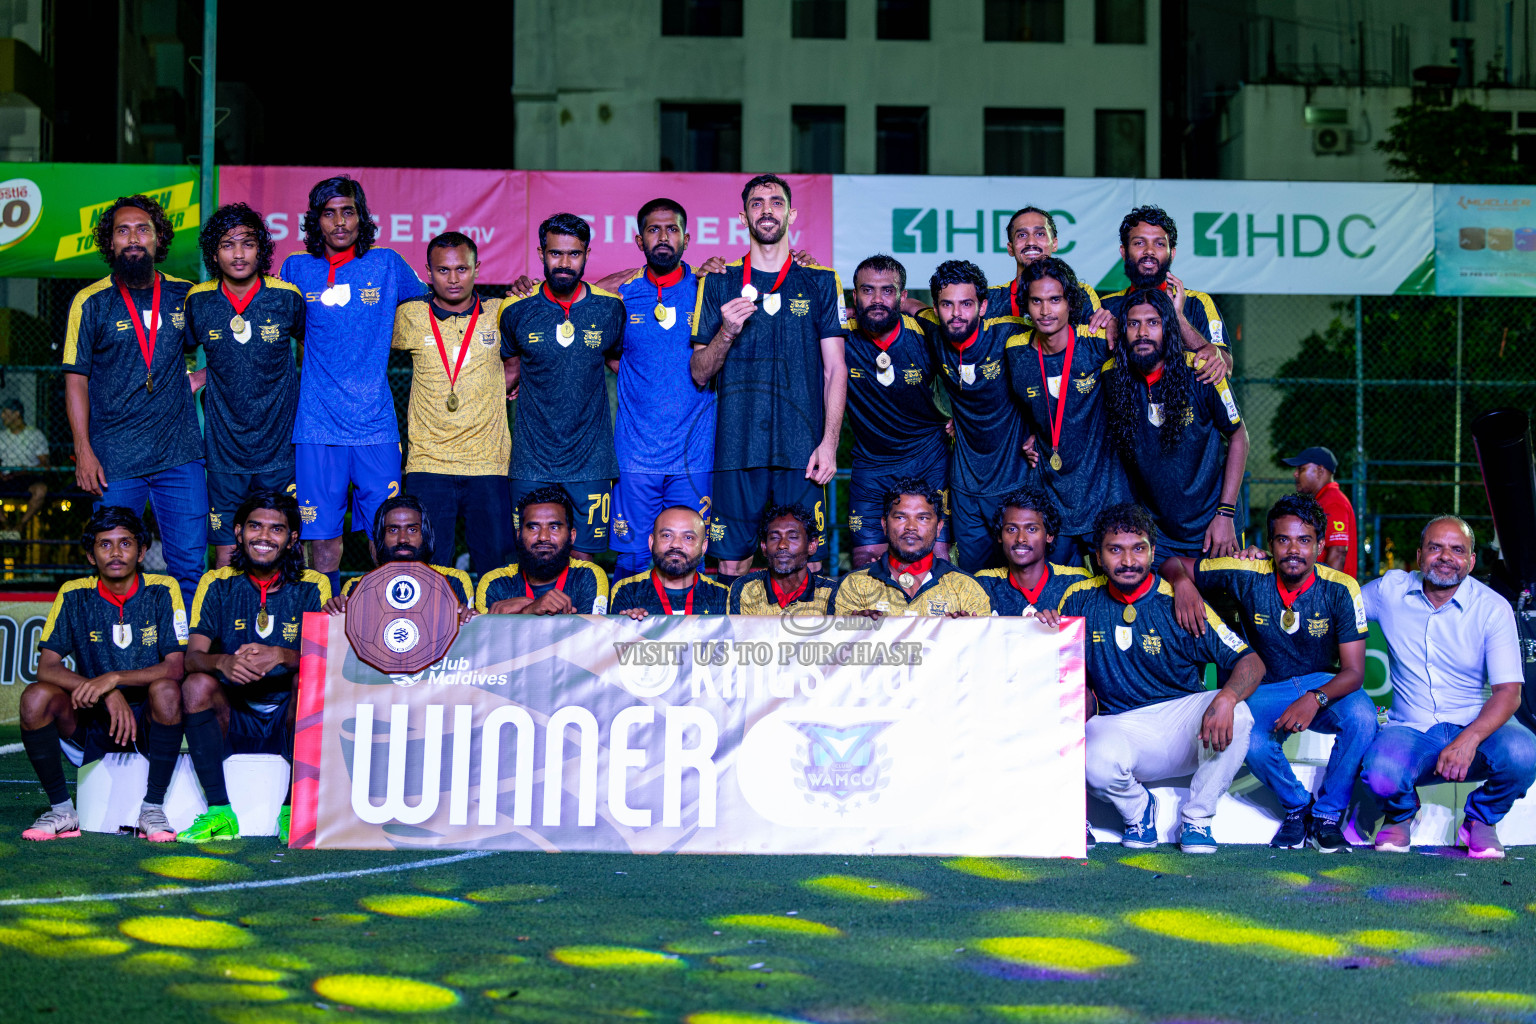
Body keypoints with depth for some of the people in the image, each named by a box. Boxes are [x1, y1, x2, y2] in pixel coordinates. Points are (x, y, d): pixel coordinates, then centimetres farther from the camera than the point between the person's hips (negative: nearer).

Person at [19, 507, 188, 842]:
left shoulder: (162, 591, -5)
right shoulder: (74, 595, 0)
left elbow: (176, 667, -14)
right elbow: (46, 667, -9)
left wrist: (114, 679, -28)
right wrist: (108, 695, -23)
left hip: (148, 722, -2)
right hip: (93, 724, 2)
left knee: (167, 689, -33)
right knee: (36, 697, -24)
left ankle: (153, 807, -20)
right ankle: (61, 809, -10)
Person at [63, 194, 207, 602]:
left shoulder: (184, 296, 7)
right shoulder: (90, 302, 1)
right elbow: (75, 380, 1)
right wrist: (83, 451, -6)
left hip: (179, 454, 2)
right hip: (114, 460, -2)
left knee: (190, 565, 1)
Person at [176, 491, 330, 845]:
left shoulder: (312, 587, 0)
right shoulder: (218, 584, 3)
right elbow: (192, 657, -8)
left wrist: (281, 656, -35)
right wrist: (223, 662, -33)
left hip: (291, 723, -1)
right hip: (231, 726, 1)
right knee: (197, 685, -26)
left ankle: (293, 811, -24)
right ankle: (220, 812, -23)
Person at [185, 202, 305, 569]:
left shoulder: (287, 297, -4)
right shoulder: (198, 301, 0)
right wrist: (199, 377, 0)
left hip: (280, 451, -1)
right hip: (226, 452, 1)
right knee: (226, 558, 1)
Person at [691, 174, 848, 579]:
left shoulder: (821, 282, 9)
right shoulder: (719, 283, 10)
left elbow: (835, 369, 6)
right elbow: (700, 374, 9)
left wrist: (829, 442, -5)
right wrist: (727, 332, -11)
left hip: (802, 452, -1)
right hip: (737, 449, 1)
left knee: (806, 567, -4)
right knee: (731, 565, -1)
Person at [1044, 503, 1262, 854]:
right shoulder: (1080, 600, 1)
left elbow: (1251, 662, -11)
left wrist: (1226, 700, -33)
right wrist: (1047, 635, -13)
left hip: (1181, 716, 0)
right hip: (1119, 726, 0)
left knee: (1236, 714, -31)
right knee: (1097, 762, -35)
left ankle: (1197, 819, -7)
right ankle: (1138, 809, 3)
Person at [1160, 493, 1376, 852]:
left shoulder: (1340, 589, -14)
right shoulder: (1249, 576, -13)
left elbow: (1353, 671, -17)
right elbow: (1173, 563, -4)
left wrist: (1315, 699, -37)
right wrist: (1182, 582, -30)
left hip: (1324, 685, 0)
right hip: (1265, 691, 0)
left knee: (1362, 717, -34)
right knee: (1251, 743, -34)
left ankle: (1327, 815, -14)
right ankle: (1296, 806, -2)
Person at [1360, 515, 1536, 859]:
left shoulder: (1493, 609, -5)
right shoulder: (1390, 591, 3)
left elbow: (1508, 691, -12)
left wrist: (1469, 740, -30)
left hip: (1475, 726, 0)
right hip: (1410, 729, 0)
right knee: (1380, 775, -34)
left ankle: (1480, 819, 2)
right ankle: (1401, 814, 8)